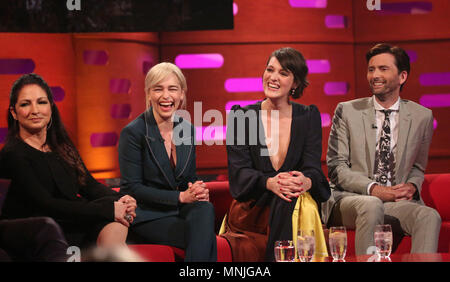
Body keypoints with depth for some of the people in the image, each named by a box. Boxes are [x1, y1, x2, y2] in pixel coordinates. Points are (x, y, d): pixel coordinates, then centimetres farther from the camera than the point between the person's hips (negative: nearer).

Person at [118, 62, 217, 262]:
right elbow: (131, 188, -12)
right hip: (147, 215, -6)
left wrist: (199, 191, -9)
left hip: (181, 210, 6)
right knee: (207, 239, -30)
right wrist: (180, 196, -18)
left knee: (205, 209, -30)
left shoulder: (187, 129, 7)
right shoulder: (133, 132, -10)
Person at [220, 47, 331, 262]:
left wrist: (306, 181, -28)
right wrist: (270, 183, -27)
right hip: (250, 210, -1)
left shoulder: (308, 117, 9)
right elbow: (238, 171, -5)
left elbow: (313, 167, -1)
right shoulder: (240, 116, 5)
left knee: (295, 201, -35)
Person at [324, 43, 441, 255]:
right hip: (350, 199, -2)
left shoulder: (422, 116, 10)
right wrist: (372, 189, -14)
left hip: (398, 201, 2)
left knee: (430, 216, -30)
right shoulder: (347, 111, 5)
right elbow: (336, 167, 1)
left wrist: (412, 186, -3)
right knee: (372, 206, -37)